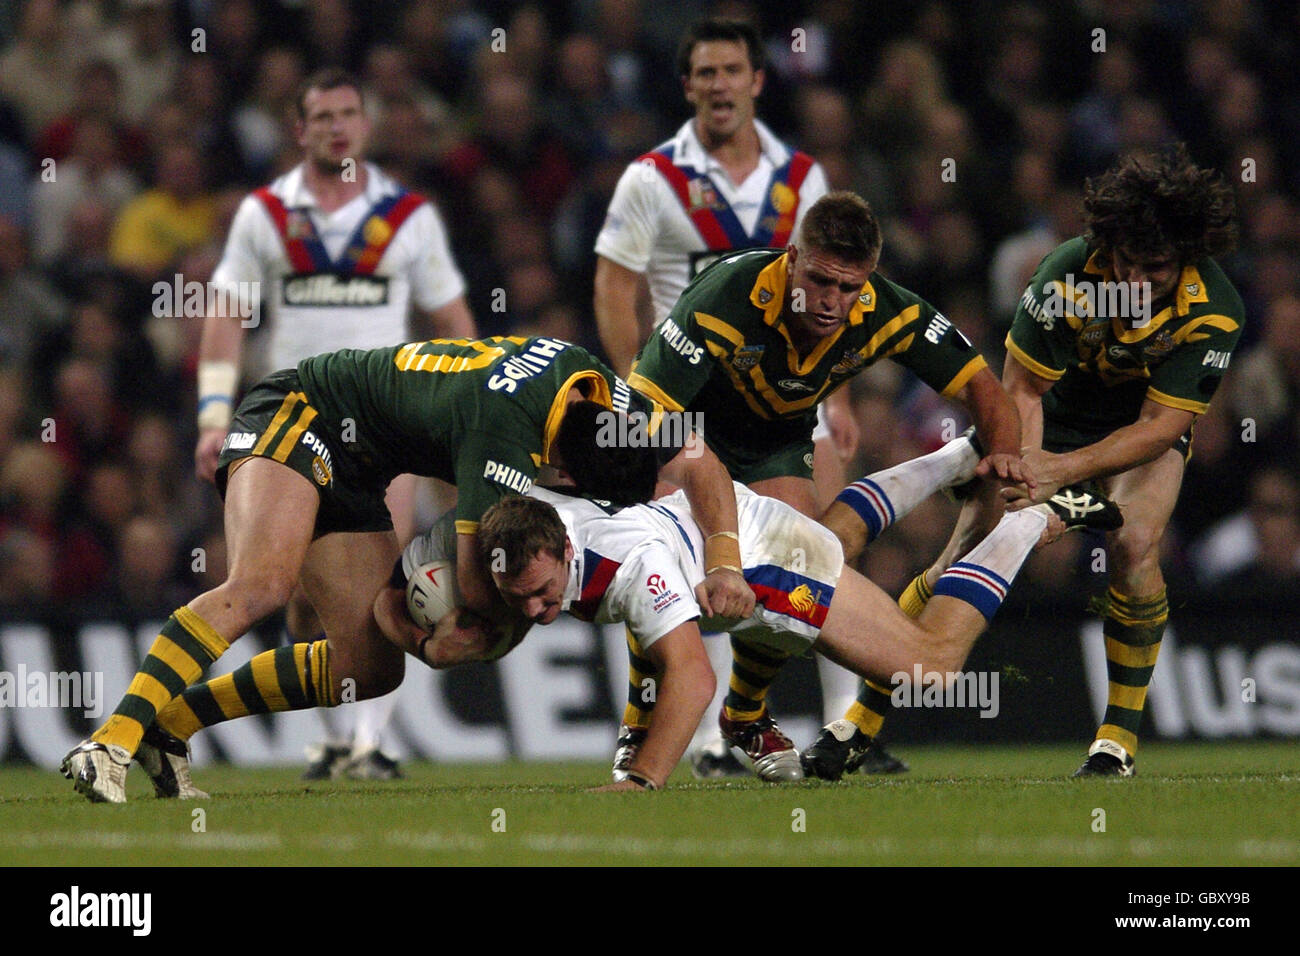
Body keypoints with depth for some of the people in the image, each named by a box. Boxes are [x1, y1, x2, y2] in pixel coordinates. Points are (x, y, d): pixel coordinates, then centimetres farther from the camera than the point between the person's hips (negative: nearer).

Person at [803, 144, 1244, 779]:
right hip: (1054, 411, 0)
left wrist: (1065, 470, -38)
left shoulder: (1214, 312, -29)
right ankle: (860, 716, 3)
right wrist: (1026, 472, -35)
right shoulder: (1067, 273, -30)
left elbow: (1160, 425, -27)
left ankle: (1120, 737, -14)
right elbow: (1021, 387, -21)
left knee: (1134, 546, -28)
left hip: (1148, 428, 0)